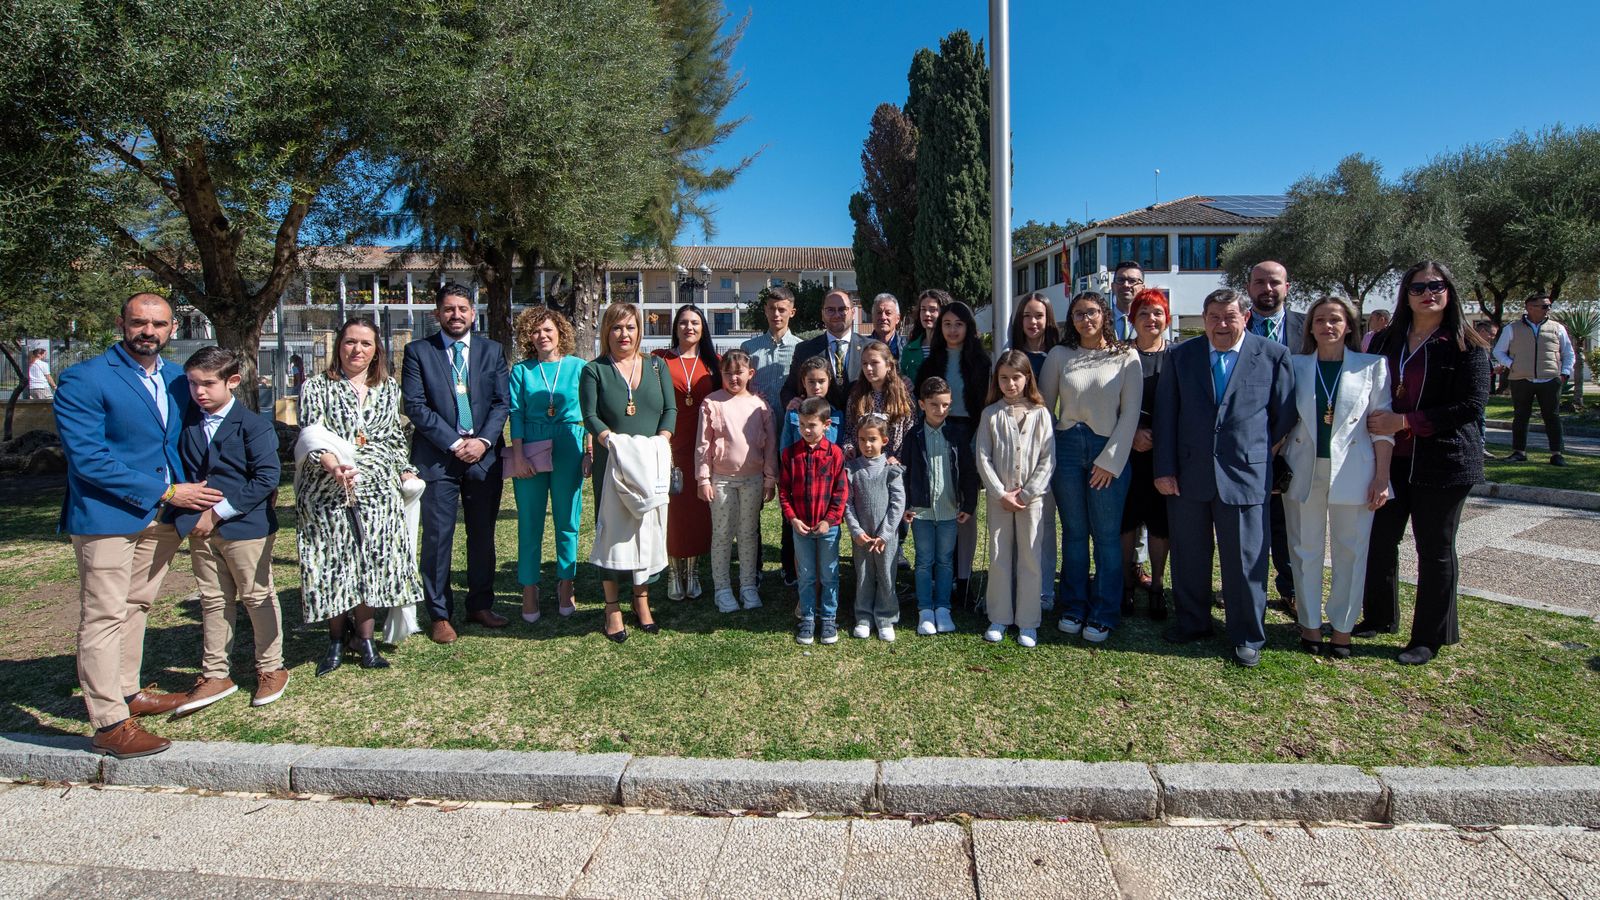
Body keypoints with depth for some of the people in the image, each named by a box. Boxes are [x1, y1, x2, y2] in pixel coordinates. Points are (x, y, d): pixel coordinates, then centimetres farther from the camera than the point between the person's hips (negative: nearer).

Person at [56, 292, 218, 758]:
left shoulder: (177, 378, 8)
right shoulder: (84, 380, -12)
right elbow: (88, 459, -18)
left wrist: (192, 493, 5)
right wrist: (165, 492, -18)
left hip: (160, 514, 7)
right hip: (107, 515, -6)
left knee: (135, 607, 17)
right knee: (105, 616, -1)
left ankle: (126, 693, 31)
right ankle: (109, 724, 6)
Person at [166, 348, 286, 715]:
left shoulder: (253, 425, -11)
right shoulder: (187, 424, 7)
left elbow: (267, 478, -17)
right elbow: (182, 468, 17)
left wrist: (218, 512, -17)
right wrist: (186, 504, -2)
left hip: (246, 525, -5)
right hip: (201, 528, 6)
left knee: (258, 598, 6)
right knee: (213, 601, 13)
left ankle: (270, 669, 21)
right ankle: (215, 674, 23)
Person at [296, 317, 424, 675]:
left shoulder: (389, 388, 12)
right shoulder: (316, 387, 2)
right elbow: (310, 437, -9)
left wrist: (406, 470, 13)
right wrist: (331, 463, -27)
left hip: (378, 492, 2)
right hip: (327, 493, -2)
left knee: (371, 565, 3)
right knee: (333, 566, 3)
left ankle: (365, 639, 17)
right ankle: (336, 641, 20)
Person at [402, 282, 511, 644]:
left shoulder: (492, 351, 10)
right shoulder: (418, 352, 3)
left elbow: (502, 402, 5)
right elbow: (415, 406, -4)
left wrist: (483, 441, -10)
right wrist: (455, 444, -12)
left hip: (484, 455, 2)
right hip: (437, 458, -2)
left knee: (483, 535, 10)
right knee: (438, 538, 1)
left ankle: (481, 605, 23)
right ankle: (440, 615, 13)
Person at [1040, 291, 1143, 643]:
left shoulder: (1126, 357, 0)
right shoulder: (1060, 355, 5)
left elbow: (1130, 413, -2)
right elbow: (1045, 404, 6)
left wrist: (1110, 459, -8)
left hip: (1109, 451, -2)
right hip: (1067, 447, 2)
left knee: (1106, 535, 2)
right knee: (1073, 532, 9)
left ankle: (1104, 614, 13)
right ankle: (1074, 608, 20)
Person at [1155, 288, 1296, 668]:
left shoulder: (1273, 355, 0)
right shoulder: (1181, 356, 4)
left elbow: (1285, 415, 4)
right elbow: (1165, 414, 2)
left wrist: (1269, 460, 6)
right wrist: (1164, 468, -2)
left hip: (1245, 475, -2)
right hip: (1187, 474, 2)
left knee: (1246, 560, 5)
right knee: (1188, 556, 13)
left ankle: (1247, 637, 21)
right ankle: (1192, 623, 32)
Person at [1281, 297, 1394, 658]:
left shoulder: (1371, 365, 2)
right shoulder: (1295, 365, 5)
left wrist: (1382, 477, -5)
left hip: (1351, 471, -1)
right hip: (1304, 469, 1)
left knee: (1350, 550, 4)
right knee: (1306, 549, 7)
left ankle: (1342, 627, 16)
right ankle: (1310, 623, 19)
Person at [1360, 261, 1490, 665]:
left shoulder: (1466, 346, -6)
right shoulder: (1386, 342, 9)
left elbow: (1472, 404, -14)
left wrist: (1404, 421, -20)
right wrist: (1375, 422, -1)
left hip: (1442, 462, -4)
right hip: (1390, 460, 5)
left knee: (1435, 548, 5)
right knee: (1380, 538, 9)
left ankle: (1430, 637, 18)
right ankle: (1380, 617, 28)